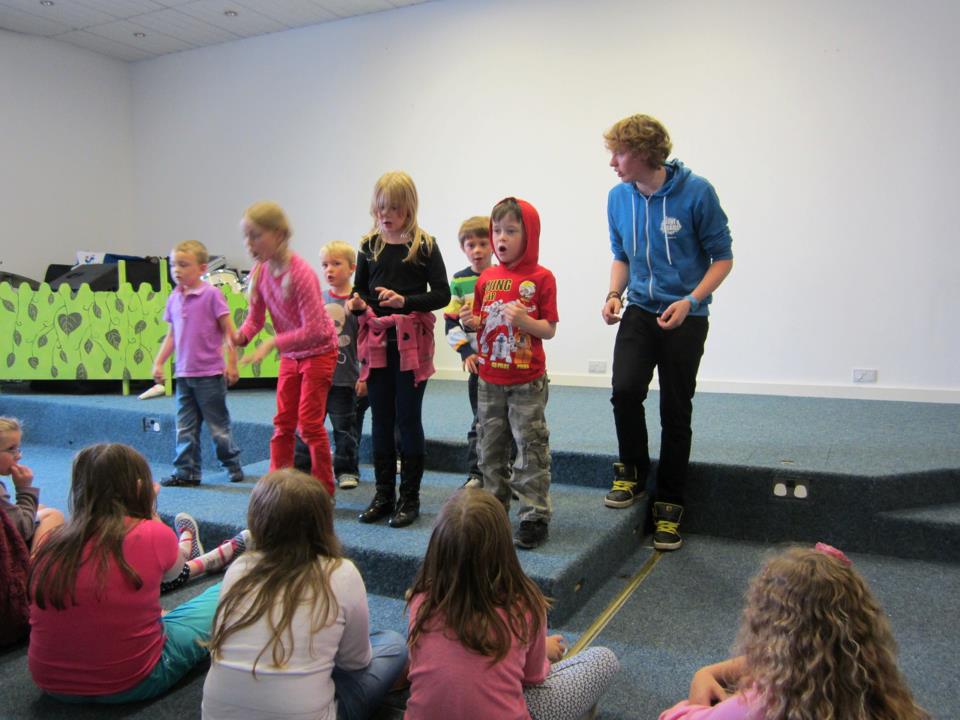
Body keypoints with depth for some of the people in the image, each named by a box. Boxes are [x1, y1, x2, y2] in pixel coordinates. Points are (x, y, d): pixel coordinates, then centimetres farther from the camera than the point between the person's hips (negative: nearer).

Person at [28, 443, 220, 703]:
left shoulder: (52, 542, -6)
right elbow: (172, 569, 6)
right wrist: (150, 511, 9)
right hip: (131, 685, -5)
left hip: (52, 683, 5)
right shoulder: (154, 536, -18)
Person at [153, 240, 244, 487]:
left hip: (209, 374, -6)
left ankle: (233, 464, 22)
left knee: (218, 425, 5)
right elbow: (172, 335, 16)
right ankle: (186, 472, 17)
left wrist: (231, 363, -11)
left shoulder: (211, 294, -10)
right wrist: (158, 362, 12)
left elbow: (228, 330, -9)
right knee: (185, 427, 9)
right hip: (183, 374, 6)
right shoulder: (174, 298, 8)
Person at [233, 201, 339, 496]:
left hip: (318, 351, -7)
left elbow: (313, 330, -29)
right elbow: (255, 318, -2)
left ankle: (324, 491, 8)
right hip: (290, 355, 7)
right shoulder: (259, 271, -6)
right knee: (283, 422, 9)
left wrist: (272, 343, -33)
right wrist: (240, 336, -23)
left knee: (309, 422, -6)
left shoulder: (300, 273, -27)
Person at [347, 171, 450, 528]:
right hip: (376, 340, 4)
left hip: (412, 340, -4)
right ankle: (383, 495, 21)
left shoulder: (424, 245, -4)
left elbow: (442, 294, -7)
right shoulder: (369, 245, 7)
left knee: (408, 418, 1)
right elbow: (360, 288, 15)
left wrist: (404, 301, -20)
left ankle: (410, 498, 14)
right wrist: (357, 303, -8)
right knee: (381, 419, 10)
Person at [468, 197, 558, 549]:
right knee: (490, 448, 14)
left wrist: (523, 319, -24)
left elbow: (549, 330, -8)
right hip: (490, 380, 5)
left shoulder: (541, 278, -7)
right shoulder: (486, 279, 7)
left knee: (531, 449, 1)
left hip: (527, 382, -5)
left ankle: (535, 516, 10)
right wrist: (472, 322, -8)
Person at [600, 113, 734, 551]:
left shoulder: (696, 192, -12)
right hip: (639, 313, 3)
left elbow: (722, 257, -6)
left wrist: (689, 301, -20)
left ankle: (669, 507, 21)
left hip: (684, 317, -3)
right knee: (625, 390, -20)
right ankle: (633, 473, 7)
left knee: (675, 413, 3)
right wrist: (614, 293, -4)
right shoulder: (618, 198, 2)